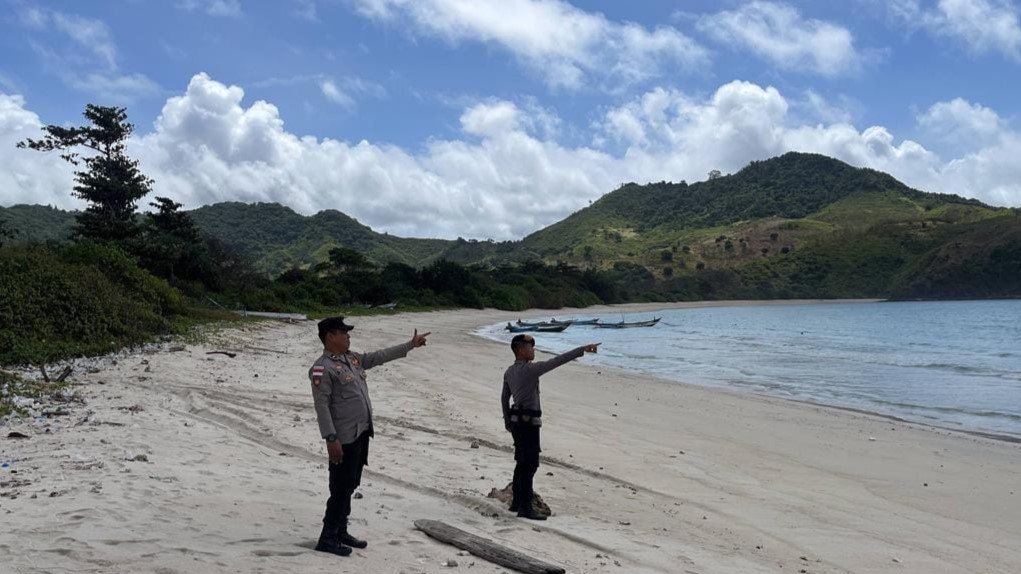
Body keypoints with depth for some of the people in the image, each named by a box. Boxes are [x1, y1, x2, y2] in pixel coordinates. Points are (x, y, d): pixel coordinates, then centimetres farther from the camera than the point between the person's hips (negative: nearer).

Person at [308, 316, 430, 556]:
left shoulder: (352, 358, 11)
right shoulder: (323, 368, -15)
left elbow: (381, 356, 22)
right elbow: (322, 406, -19)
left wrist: (410, 345, 24)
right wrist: (331, 439, -23)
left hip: (362, 433, 9)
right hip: (344, 439, -9)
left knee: (350, 486, 16)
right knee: (341, 488, -3)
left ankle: (340, 532, 26)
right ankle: (327, 539, 7)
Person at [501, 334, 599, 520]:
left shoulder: (509, 371, 9)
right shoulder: (529, 369, -18)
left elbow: (504, 397, 18)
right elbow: (557, 361, -21)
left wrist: (507, 421, 28)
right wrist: (583, 350, -19)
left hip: (516, 420, 9)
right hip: (528, 422, -9)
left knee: (523, 463, 18)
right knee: (530, 464, -6)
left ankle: (516, 502, 26)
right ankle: (525, 508, -4)